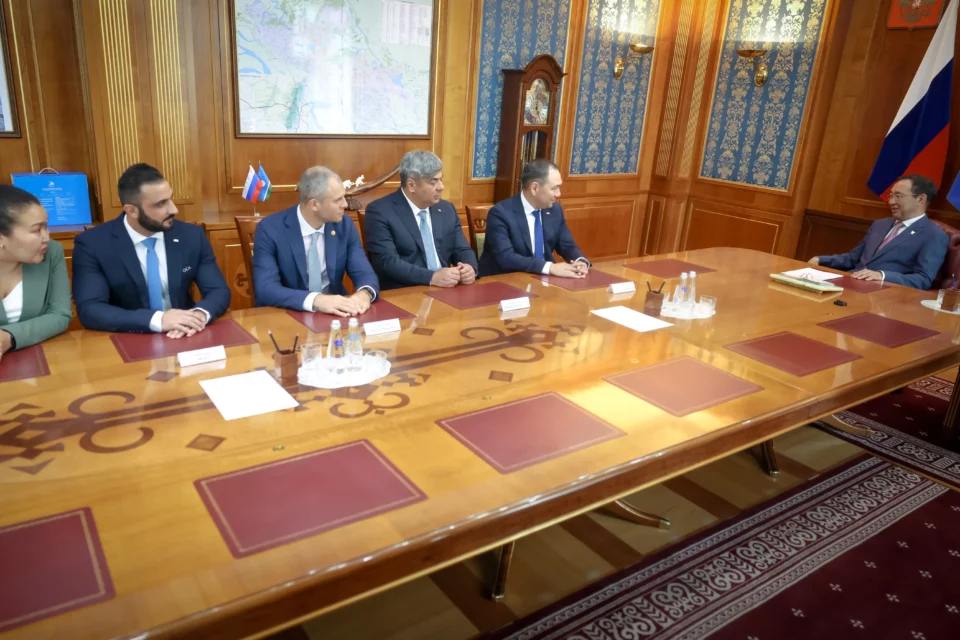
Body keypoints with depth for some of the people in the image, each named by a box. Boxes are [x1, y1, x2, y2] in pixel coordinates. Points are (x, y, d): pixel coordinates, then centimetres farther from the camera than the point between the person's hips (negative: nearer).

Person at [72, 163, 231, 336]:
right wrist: (157, 320, -28)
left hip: (184, 339, 1)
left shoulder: (192, 236, -1)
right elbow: (89, 310, -15)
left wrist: (200, 314, -22)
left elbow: (219, 291, 0)